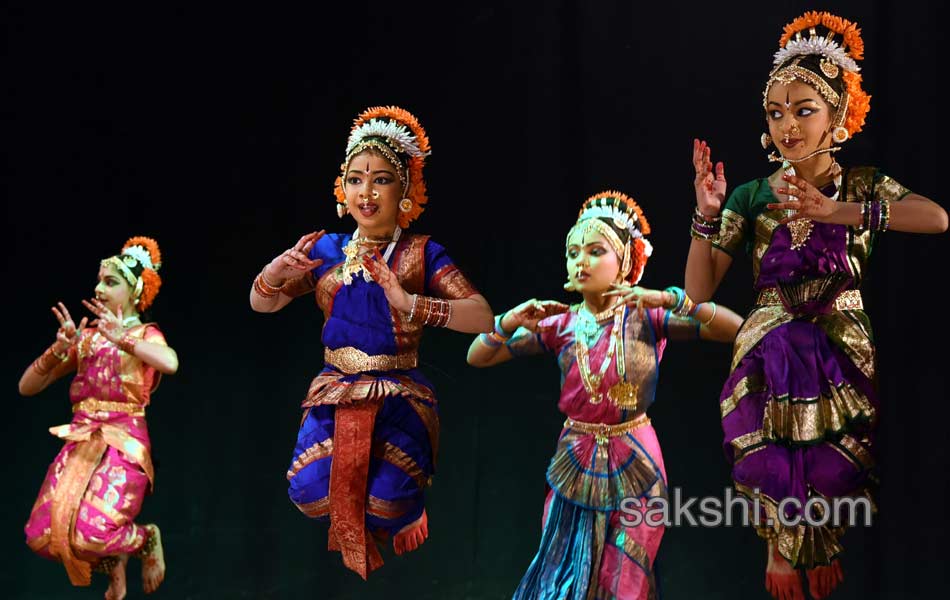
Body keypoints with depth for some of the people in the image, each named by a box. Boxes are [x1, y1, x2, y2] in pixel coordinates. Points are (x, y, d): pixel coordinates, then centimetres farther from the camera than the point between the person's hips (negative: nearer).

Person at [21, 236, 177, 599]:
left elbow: (170, 363, -25)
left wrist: (122, 339, -20)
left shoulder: (145, 334, 2)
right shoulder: (86, 337, 14)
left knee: (91, 534, -25)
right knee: (42, 535, -11)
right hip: (81, 443, 5)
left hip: (123, 443, -5)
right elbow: (27, 387, 10)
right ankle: (112, 562, 18)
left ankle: (146, 540, 9)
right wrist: (59, 349, -4)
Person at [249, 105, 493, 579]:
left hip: (400, 394, -3)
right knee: (309, 491, -21)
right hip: (335, 392, 3)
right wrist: (277, 269, -10)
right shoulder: (327, 250, 7)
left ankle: (405, 517, 16)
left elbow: (482, 317, -16)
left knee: (386, 501, -23)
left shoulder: (421, 254, -3)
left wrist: (411, 304, -29)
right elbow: (261, 304, 13)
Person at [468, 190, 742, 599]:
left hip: (634, 465, -2)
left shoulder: (647, 317, -8)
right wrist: (509, 322, -20)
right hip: (576, 464, 2)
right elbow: (477, 358, -1)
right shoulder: (561, 325, -2)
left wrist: (671, 300, -28)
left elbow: (734, 328, -18)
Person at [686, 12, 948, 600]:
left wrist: (835, 210, -28)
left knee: (836, 469, 3)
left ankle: (826, 550, 33)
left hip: (841, 352, 0)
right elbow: (698, 289, -4)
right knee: (774, 466, 2)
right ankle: (779, 548, 32)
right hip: (770, 354, 0)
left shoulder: (864, 186, -1)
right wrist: (707, 213, -18)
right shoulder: (753, 196, 1)